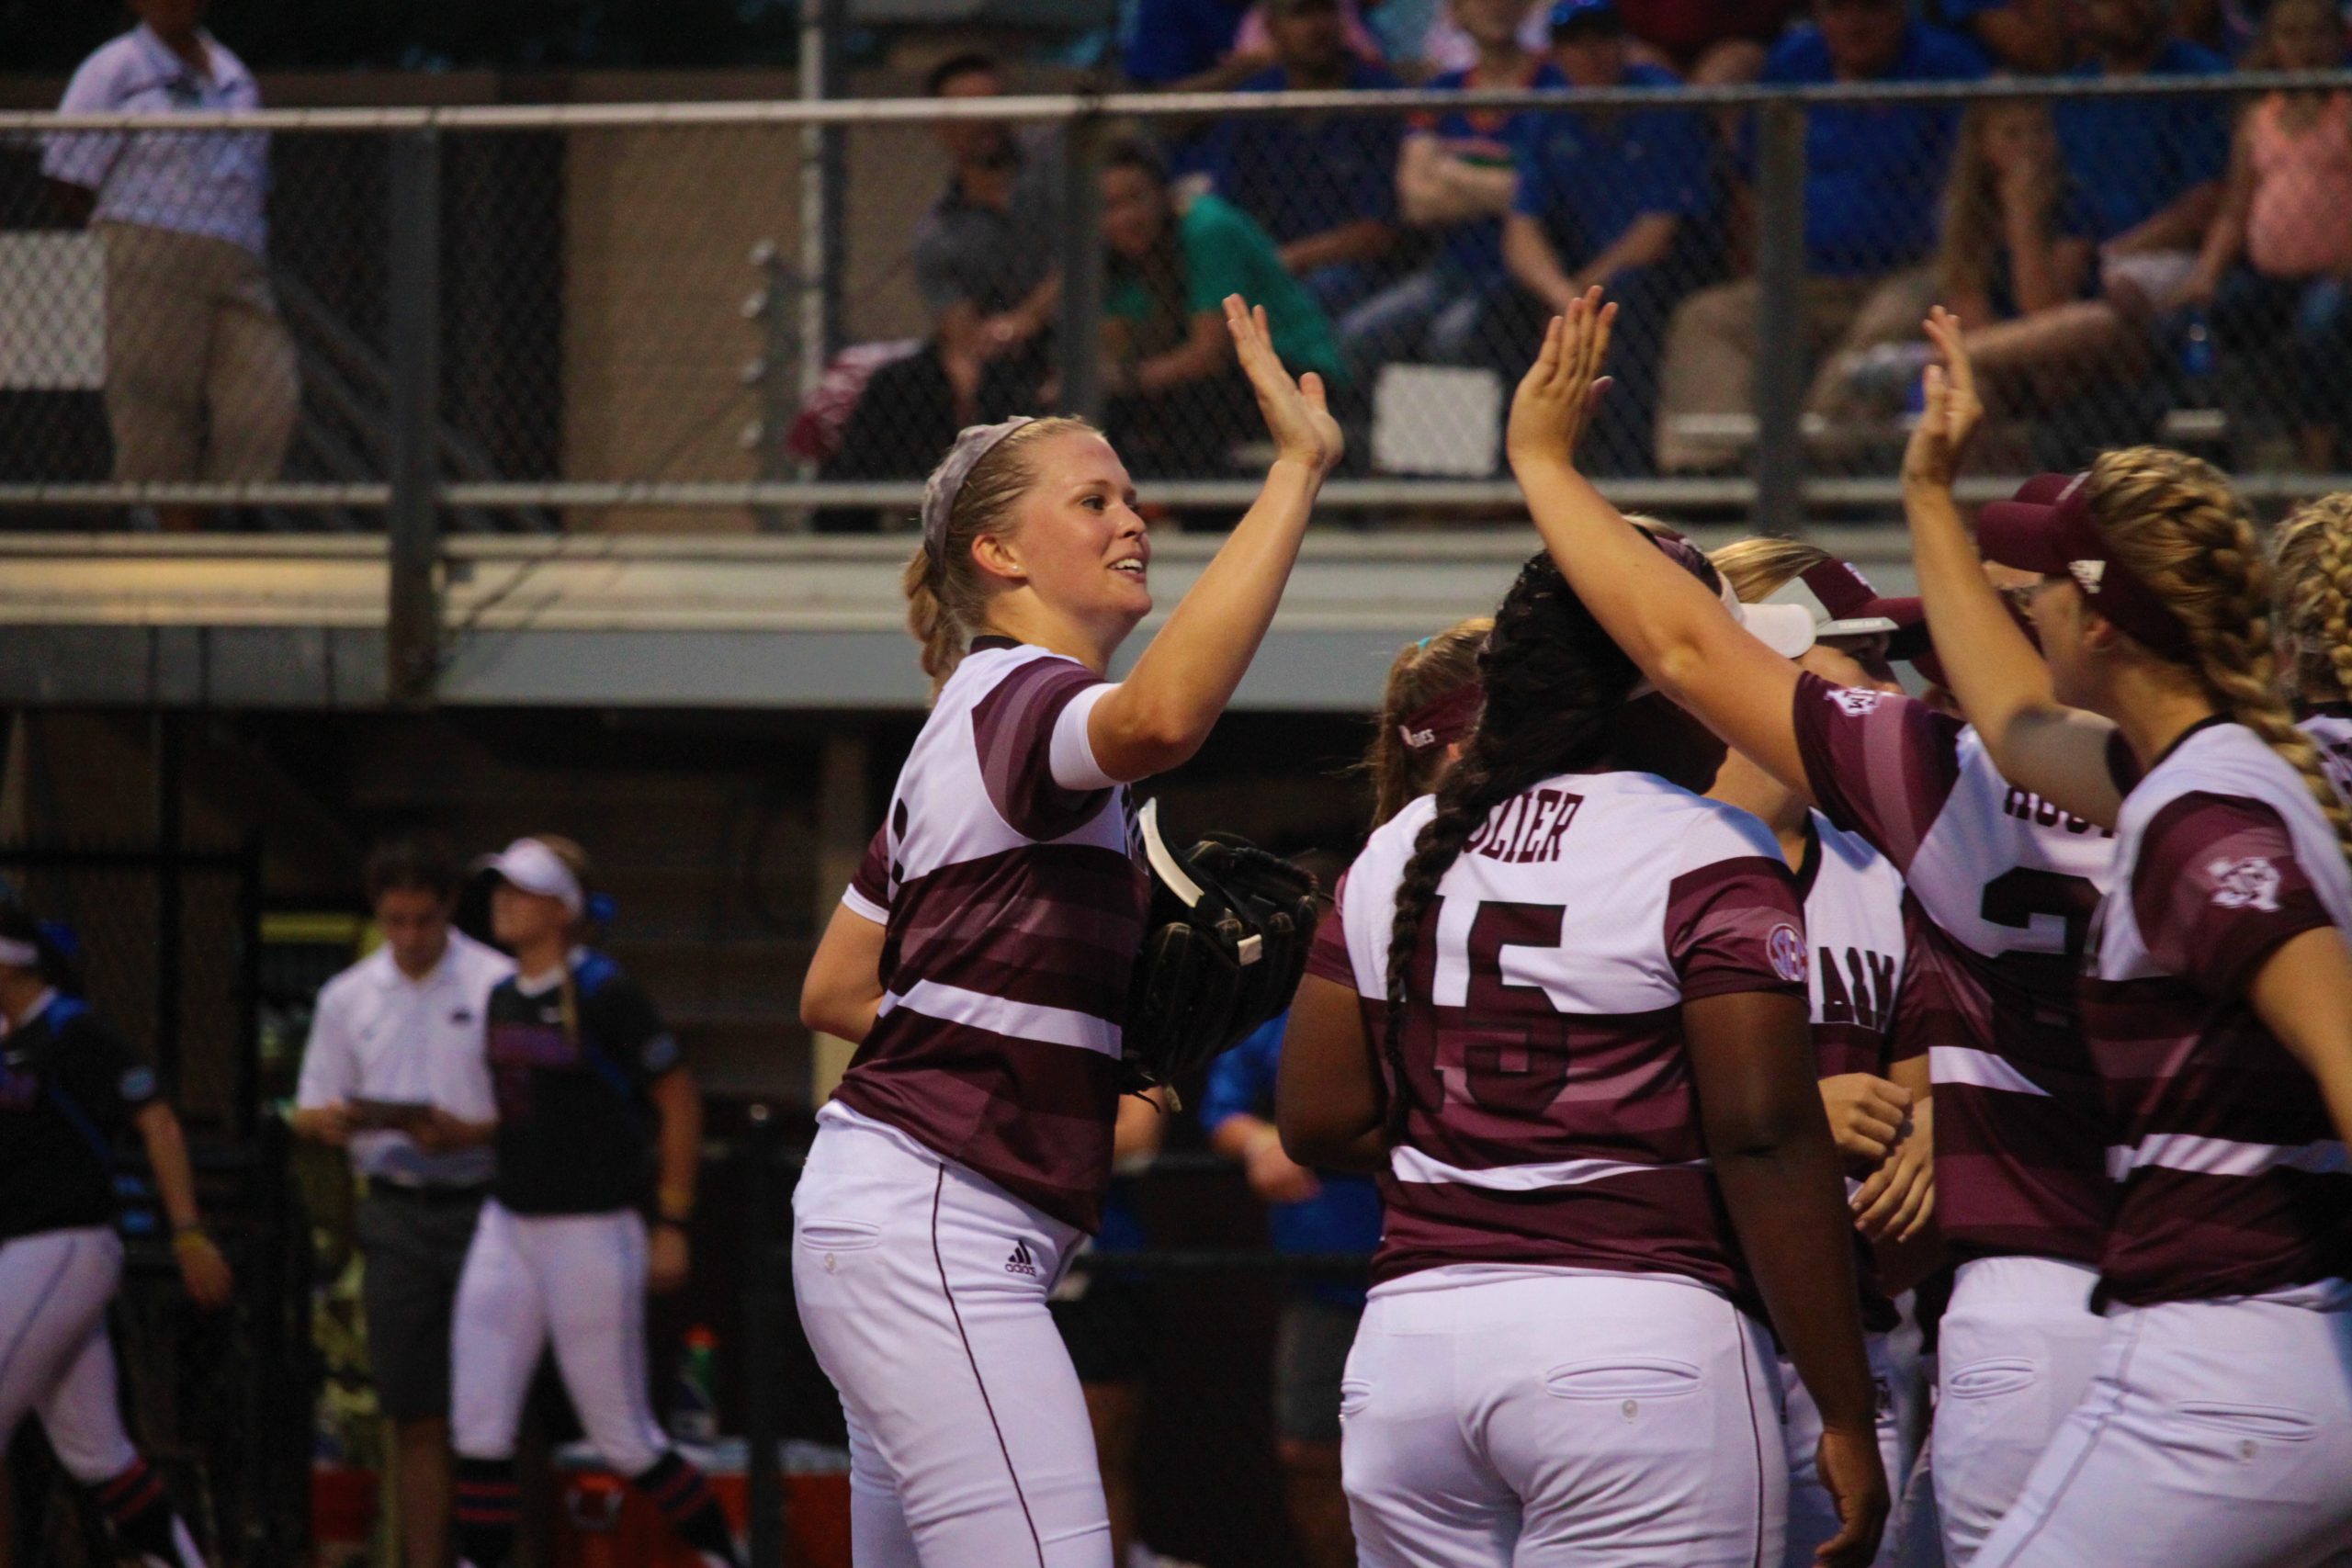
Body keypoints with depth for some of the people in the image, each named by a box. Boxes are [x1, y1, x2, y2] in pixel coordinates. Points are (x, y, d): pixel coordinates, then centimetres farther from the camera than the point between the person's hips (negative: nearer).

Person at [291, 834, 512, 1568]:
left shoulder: (499, 986, -2)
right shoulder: (348, 997, 10)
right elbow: (311, 1109, 14)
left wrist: (467, 1133, -20)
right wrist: (329, 1120, -10)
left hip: (481, 1200, -3)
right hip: (396, 1210, 3)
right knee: (414, 1411, 4)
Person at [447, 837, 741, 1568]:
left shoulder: (603, 995, -13)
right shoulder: (503, 999, 9)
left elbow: (679, 1103, -9)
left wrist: (673, 1225, -10)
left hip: (593, 1232, -7)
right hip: (509, 1226, 7)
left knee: (623, 1438, 0)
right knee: (479, 1428, -1)